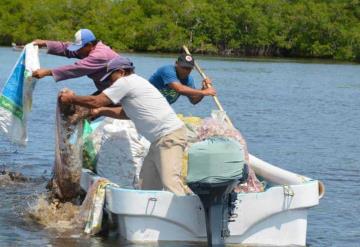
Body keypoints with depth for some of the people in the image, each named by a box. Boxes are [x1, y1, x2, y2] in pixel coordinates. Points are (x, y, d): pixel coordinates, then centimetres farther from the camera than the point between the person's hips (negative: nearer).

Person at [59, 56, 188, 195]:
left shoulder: (125, 82, -7)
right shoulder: (135, 82, 22)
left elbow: (96, 102, -6)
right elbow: (126, 113, 30)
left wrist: (71, 99, 7)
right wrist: (101, 111, 28)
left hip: (170, 136, -11)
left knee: (170, 181, -21)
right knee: (147, 183, 13)